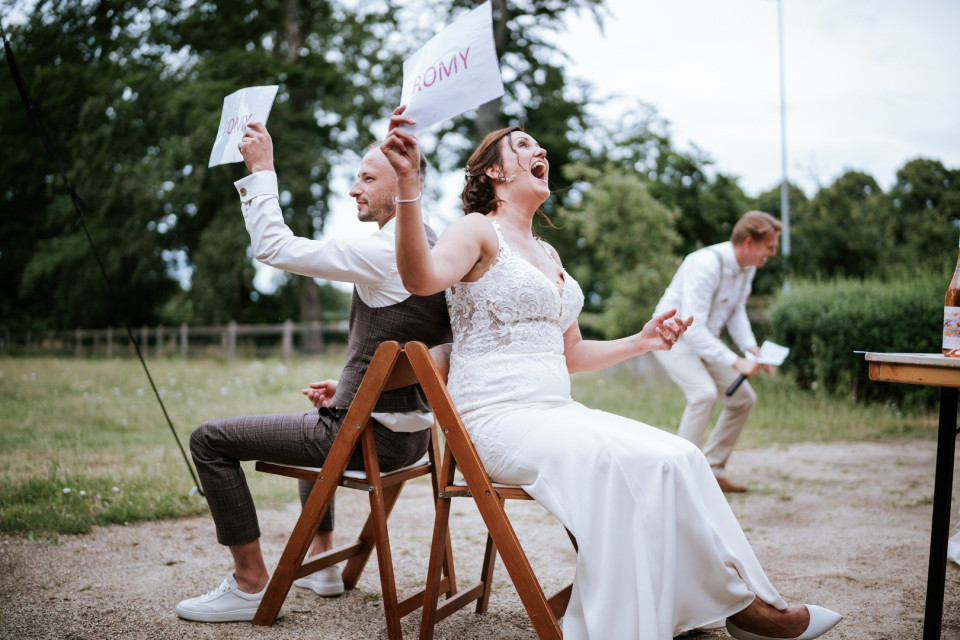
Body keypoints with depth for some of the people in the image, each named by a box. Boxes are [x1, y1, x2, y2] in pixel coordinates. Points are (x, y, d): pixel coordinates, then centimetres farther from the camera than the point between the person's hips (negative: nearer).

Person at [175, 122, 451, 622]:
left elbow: (273, 246, -16)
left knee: (210, 440, -1)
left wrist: (261, 169, -7)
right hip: (412, 431, 10)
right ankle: (321, 560, 41)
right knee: (316, 421, 39)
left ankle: (250, 584, 5)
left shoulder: (382, 252, -19)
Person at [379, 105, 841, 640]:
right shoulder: (480, 231, -2)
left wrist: (641, 342, 16)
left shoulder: (548, 255, 22)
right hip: (499, 417, -7)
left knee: (678, 456, -12)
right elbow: (422, 278, -26)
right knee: (627, 461, -26)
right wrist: (408, 182, -38)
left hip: (558, 413, 8)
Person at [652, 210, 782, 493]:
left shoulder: (747, 267, -3)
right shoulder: (706, 265, -31)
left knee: (744, 398, 7)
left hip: (704, 339, 9)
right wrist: (735, 362, -35)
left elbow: (737, 310, 9)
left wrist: (751, 347, -8)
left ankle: (713, 472, 16)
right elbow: (692, 327, -35)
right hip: (674, 335, -9)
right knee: (704, 393, -30)